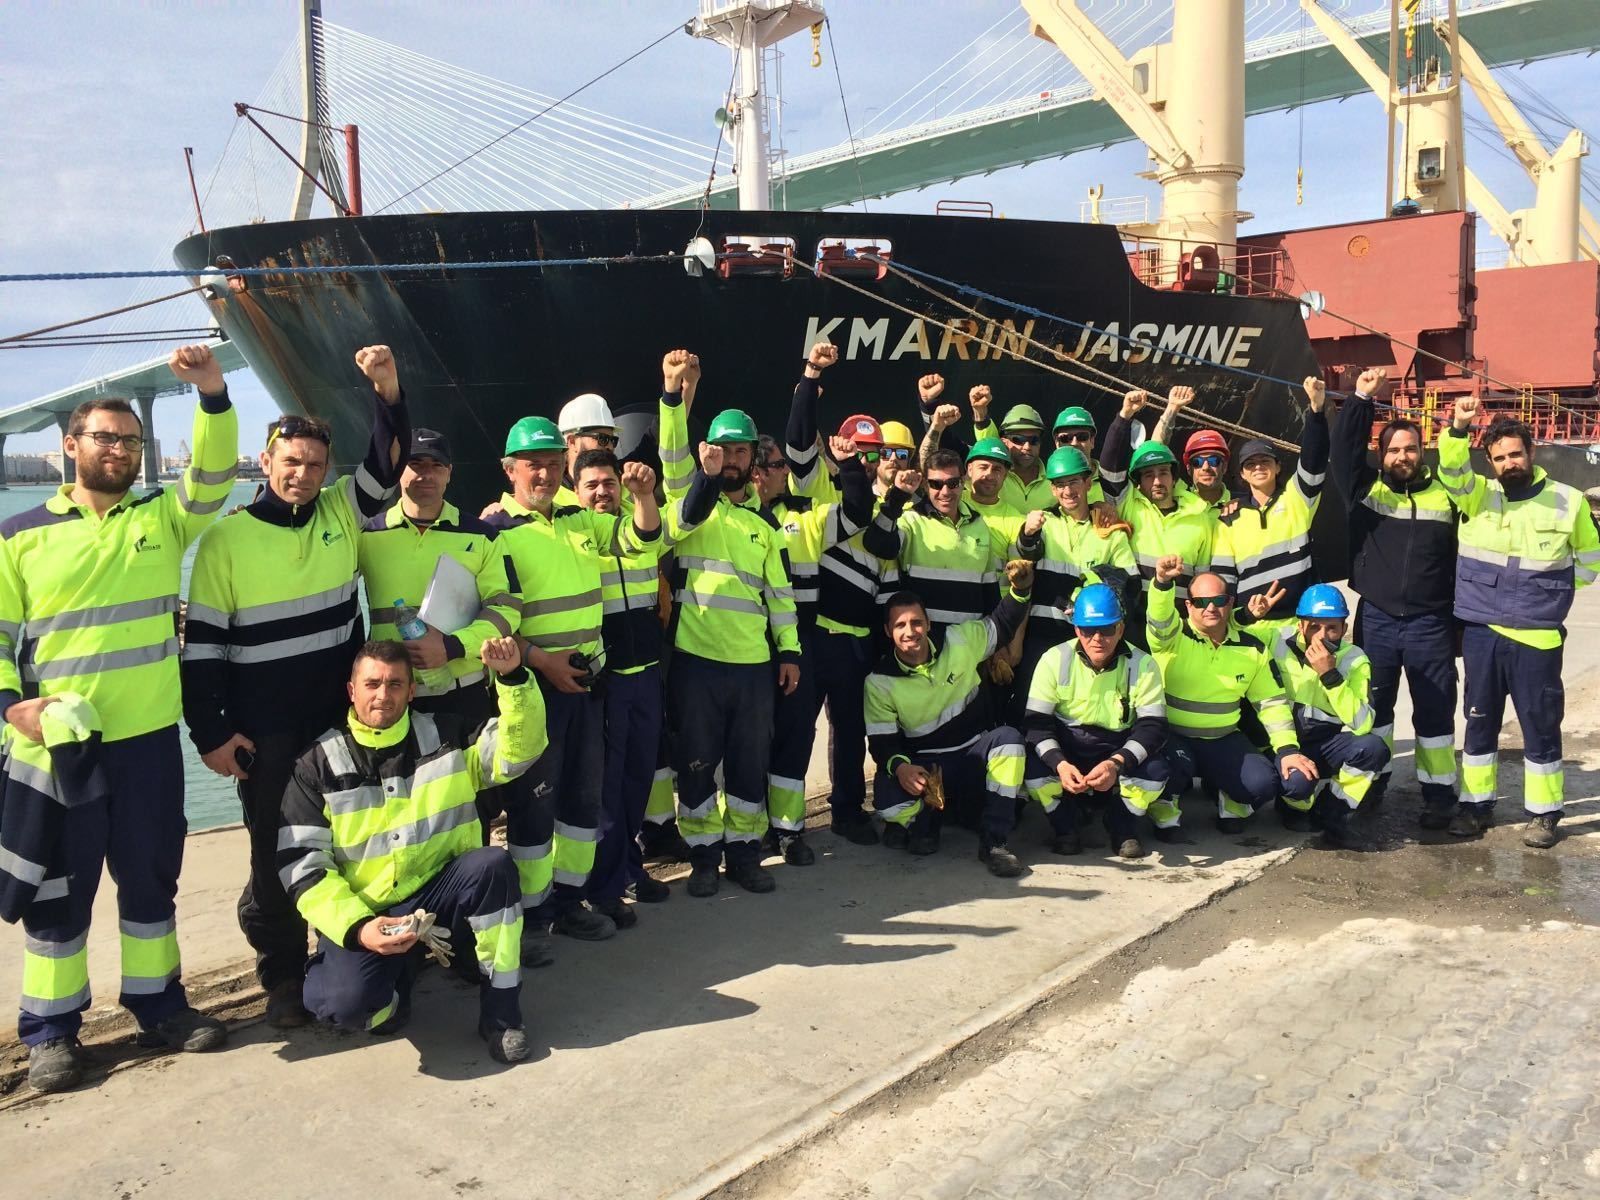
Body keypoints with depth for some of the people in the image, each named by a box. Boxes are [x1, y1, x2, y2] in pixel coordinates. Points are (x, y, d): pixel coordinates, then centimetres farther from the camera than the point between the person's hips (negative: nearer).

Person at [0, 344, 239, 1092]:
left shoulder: (162, 519, 5)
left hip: (148, 739, 2)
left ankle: (159, 1004, 28)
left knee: (151, 879, 13)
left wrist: (212, 396, -22)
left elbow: (212, 479, -10)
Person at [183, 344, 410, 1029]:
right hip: (265, 734, -3)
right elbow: (203, 642, -5)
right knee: (275, 854, 8)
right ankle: (282, 976, 23)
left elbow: (390, 463, -7)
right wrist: (211, 733, -8)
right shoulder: (227, 538, -5)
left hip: (344, 720, 3)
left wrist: (388, 390, -25)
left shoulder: (342, 512, 3)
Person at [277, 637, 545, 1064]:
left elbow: (519, 750, -12)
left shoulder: (444, 737, 1)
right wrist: (356, 928, -21)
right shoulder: (319, 765, -3)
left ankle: (501, 1012, -14)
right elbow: (303, 866, -7)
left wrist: (512, 677, -28)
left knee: (493, 864, -30)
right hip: (361, 915, -1)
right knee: (347, 1002, -30)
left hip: (440, 897, 2)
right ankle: (393, 981, 10)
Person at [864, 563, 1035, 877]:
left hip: (974, 754, 2)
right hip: (924, 767, -2)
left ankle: (993, 842, -21)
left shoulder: (959, 643, -6)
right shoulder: (879, 681, -10)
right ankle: (922, 821, 7)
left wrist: (1019, 590, -10)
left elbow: (1003, 625, 9)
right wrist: (899, 766, -33)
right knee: (888, 800, -34)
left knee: (1008, 738, -31)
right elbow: (881, 742, -11)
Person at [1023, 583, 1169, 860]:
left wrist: (1116, 763, -36)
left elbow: (1153, 726, -17)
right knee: (1030, 763, -30)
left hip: (1117, 751, 0)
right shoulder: (1054, 660, -12)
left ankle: (1123, 826, 3)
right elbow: (1037, 723, -15)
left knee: (1155, 771, -30)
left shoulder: (1142, 665, -12)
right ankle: (1065, 826, 1)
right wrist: (1059, 764, -34)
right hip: (1065, 748, 0)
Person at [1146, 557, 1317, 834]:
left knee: (1263, 783, -20)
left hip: (1222, 741, 4)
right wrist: (1163, 582, -53)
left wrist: (1288, 749, -4)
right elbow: (1159, 619, -33)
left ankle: (1229, 800, 15)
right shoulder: (1173, 638, -9)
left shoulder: (1252, 649, 4)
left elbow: (1271, 702, 8)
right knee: (1175, 766, -36)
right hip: (1170, 737, -3)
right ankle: (1165, 806, -1)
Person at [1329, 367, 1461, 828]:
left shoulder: (1445, 495, 3)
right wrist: (1362, 400, -15)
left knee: (1435, 710, 5)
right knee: (1372, 705, 12)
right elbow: (1342, 450, -10)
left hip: (1431, 624, -1)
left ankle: (1439, 793, 15)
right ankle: (1370, 780, 27)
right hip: (1375, 620, 1)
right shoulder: (1365, 489, 3)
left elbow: (1465, 558, 6)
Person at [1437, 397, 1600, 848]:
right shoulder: (1477, 496, 2)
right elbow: (1452, 471, -20)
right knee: (1480, 722, 12)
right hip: (1481, 632, 2)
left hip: (1537, 637, -1)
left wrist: (1544, 593, 8)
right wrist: (1458, 428, -36)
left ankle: (1543, 814, 19)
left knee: (1540, 727, 5)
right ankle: (1477, 805, 24)